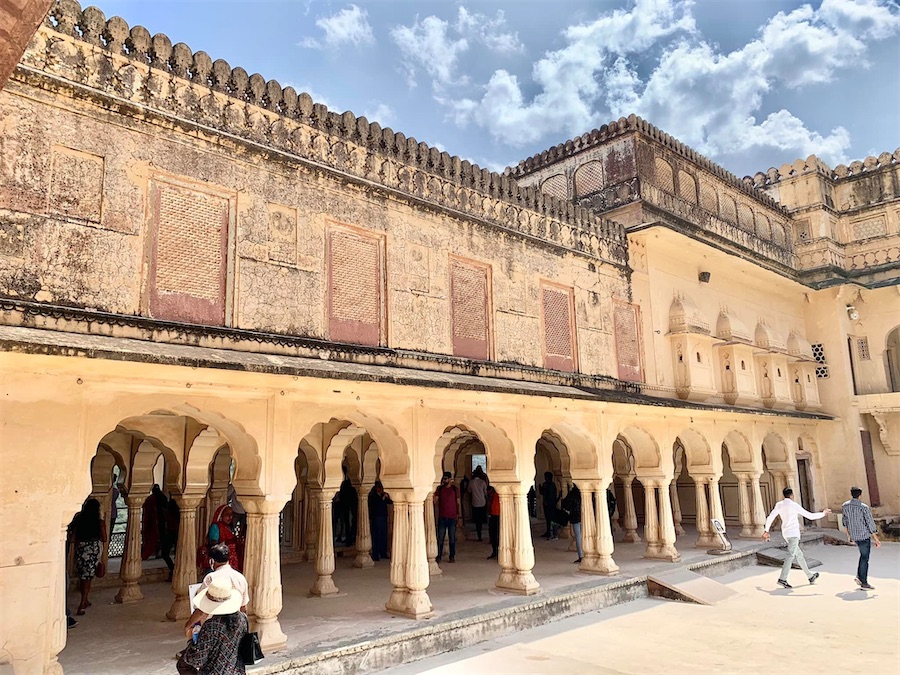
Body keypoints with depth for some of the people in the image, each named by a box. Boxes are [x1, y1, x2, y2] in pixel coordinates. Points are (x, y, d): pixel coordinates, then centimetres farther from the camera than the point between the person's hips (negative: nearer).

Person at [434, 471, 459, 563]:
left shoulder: (455, 489, 2)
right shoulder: (439, 488, 4)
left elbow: (458, 503, 6)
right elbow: (435, 501, -4)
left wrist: (458, 514, 0)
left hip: (452, 517, -1)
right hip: (442, 517, 1)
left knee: (452, 538, 5)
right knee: (440, 538, 1)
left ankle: (452, 556, 14)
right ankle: (439, 556, 9)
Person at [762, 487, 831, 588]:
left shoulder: (779, 505, 7)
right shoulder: (794, 505, -8)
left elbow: (770, 518, 5)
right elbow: (810, 516, -3)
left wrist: (766, 531, 14)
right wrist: (823, 514, 12)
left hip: (786, 534, 7)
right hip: (793, 533, -7)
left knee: (799, 555, 18)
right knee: (791, 556, -13)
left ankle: (810, 577, 28)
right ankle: (782, 579, -23)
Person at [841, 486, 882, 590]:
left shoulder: (844, 506, 1)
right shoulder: (864, 507, -17)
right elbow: (870, 524, -13)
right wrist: (876, 539, -6)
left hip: (854, 536, 6)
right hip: (864, 535, -6)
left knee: (863, 555, 23)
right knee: (865, 558, 3)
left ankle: (859, 577, 19)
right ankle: (864, 583, 7)